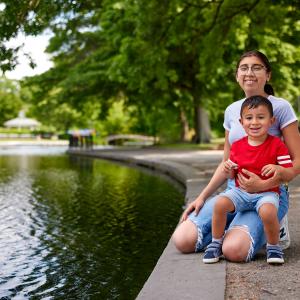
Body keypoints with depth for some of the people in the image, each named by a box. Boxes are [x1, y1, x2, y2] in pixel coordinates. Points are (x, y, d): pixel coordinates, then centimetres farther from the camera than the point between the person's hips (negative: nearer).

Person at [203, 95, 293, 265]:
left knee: (268, 211, -35)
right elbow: (232, 175, 14)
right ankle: (216, 244, -2)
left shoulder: (277, 145, -5)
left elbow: (290, 172, -5)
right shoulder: (237, 146, 5)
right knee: (220, 203, -24)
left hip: (267, 192, -3)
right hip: (241, 191, 3)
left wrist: (277, 169, -26)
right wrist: (228, 170, -9)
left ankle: (274, 247, -6)